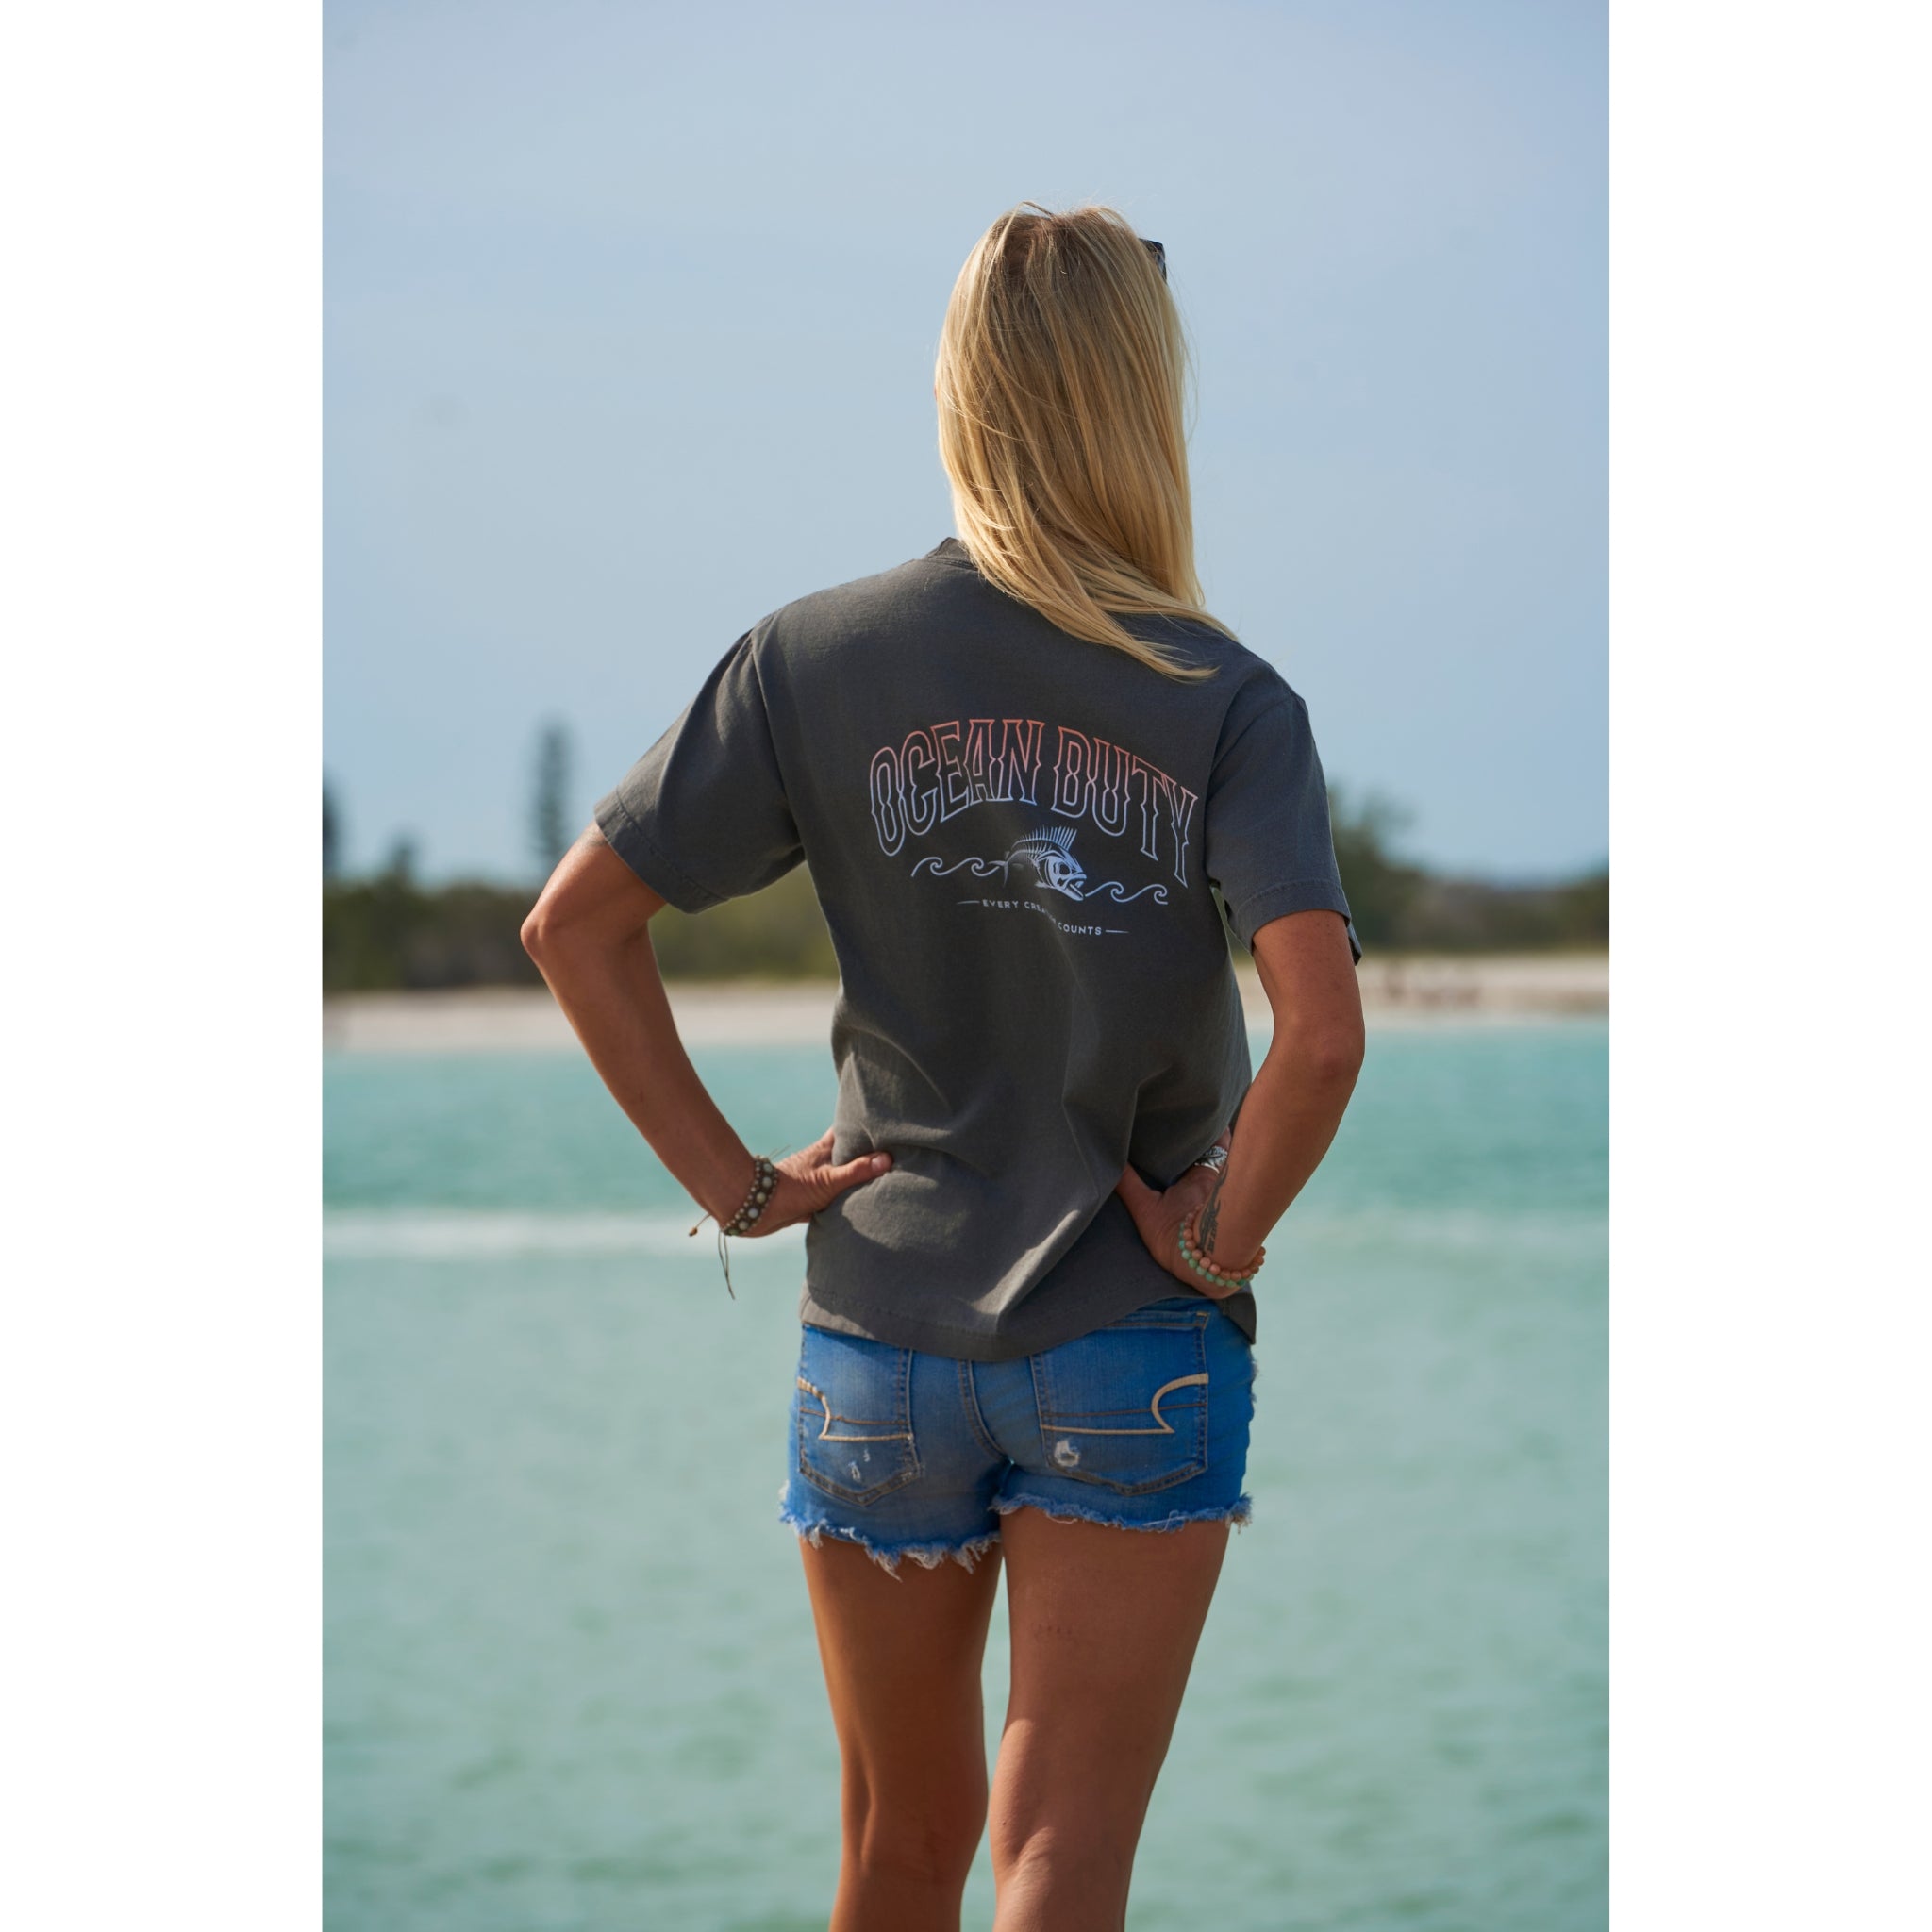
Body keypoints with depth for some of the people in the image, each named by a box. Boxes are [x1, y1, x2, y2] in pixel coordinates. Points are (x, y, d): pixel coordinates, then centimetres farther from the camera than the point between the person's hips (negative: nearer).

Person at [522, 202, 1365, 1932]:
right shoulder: (1227, 701, -9)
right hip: (1133, 1352, -2)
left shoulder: (819, 659, -2)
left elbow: (577, 922, -4)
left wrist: (726, 1176, 1)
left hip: (878, 1334, 2)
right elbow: (1323, 1030, -21)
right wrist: (1222, 1241, -7)